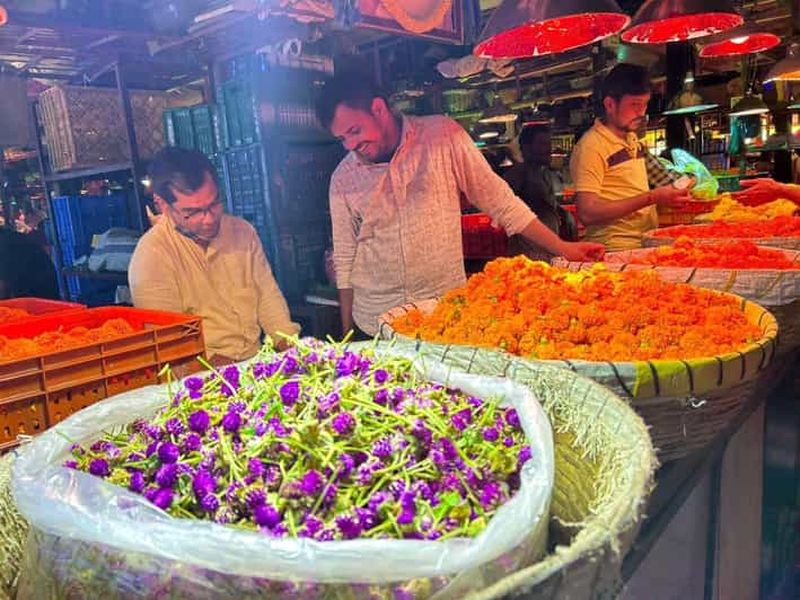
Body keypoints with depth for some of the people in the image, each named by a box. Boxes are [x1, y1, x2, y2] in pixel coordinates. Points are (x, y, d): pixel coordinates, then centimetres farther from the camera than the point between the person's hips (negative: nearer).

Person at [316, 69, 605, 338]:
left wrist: (562, 248, -3)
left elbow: (500, 201, -1)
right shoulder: (343, 179, 1)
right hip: (376, 322, 2)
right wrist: (347, 333, 9)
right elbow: (344, 258, 8)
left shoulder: (442, 135, -5)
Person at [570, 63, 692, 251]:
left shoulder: (632, 139, 20)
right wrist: (652, 198, -18)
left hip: (646, 242, 9)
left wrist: (672, 194, 11)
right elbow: (587, 213, -19)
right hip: (616, 250, -9)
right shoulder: (591, 146, -10)